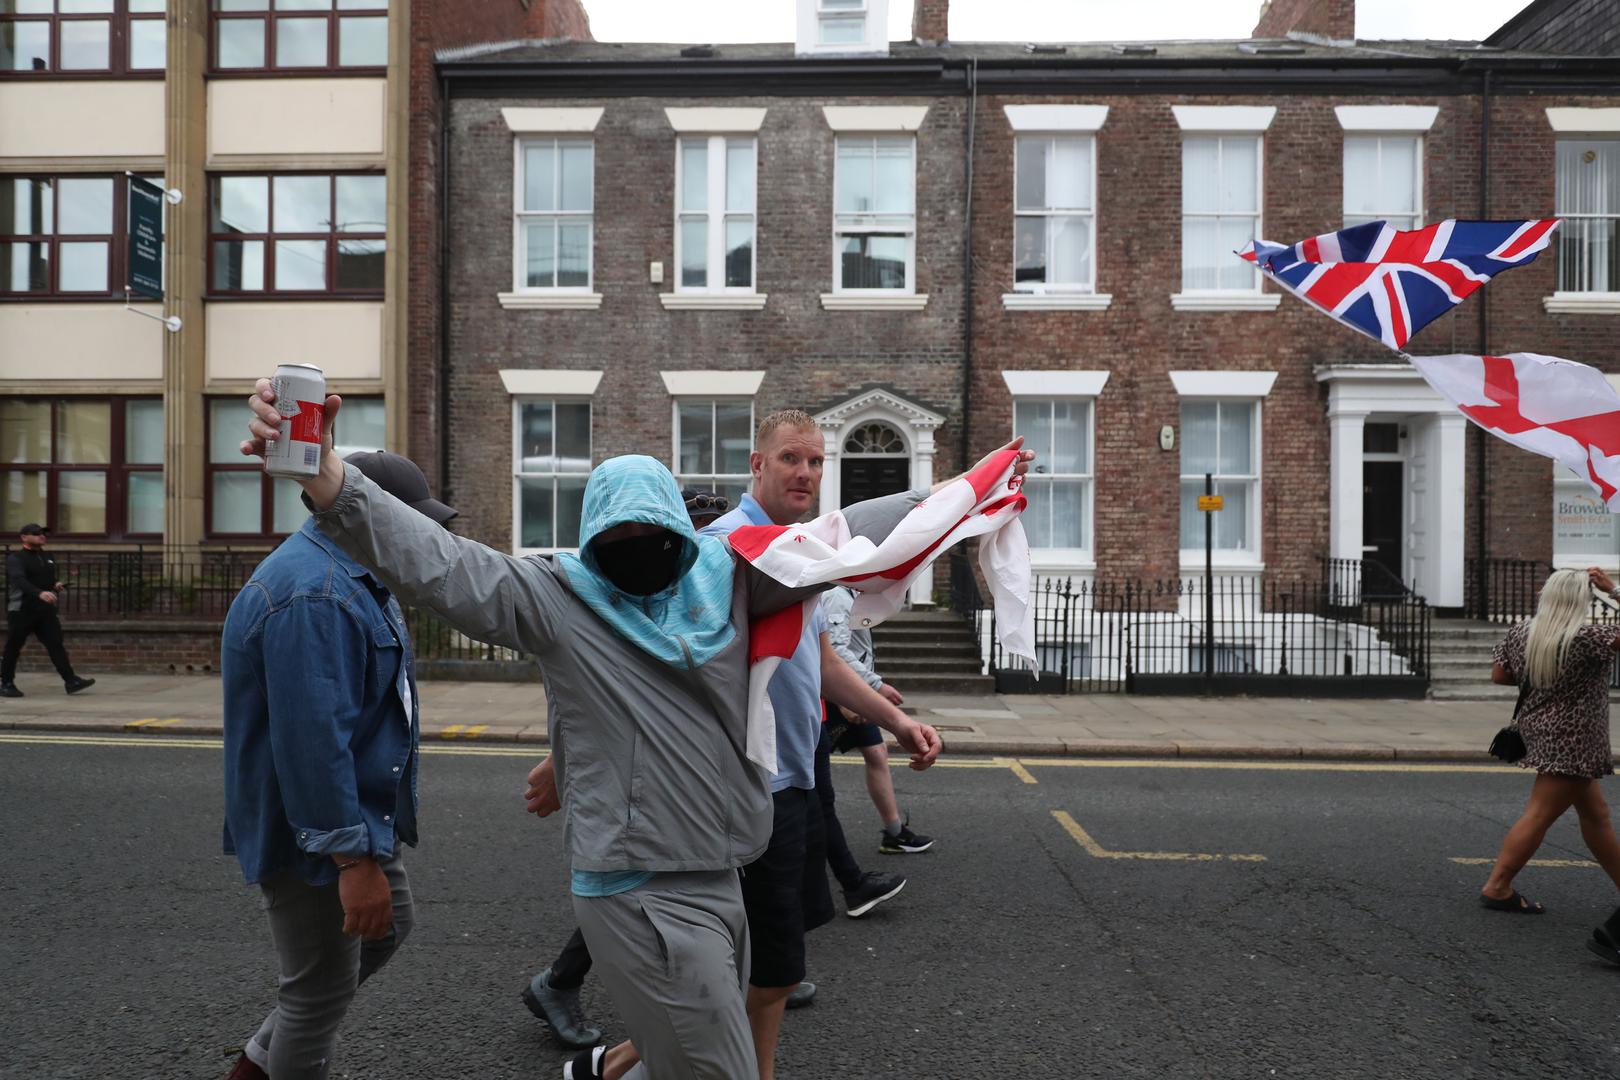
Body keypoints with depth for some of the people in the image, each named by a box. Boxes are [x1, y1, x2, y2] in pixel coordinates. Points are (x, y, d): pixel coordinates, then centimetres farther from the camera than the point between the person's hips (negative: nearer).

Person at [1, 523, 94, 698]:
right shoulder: (16, 558, -7)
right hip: (22, 611, -5)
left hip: (45, 611, 5)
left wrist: (56, 585, 3)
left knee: (56, 644, -4)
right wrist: (40, 593, -41)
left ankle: (71, 681, -10)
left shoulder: (47, 558, 15)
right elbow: (19, 580, -25)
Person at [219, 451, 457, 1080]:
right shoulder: (313, 597, -28)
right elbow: (313, 741, -33)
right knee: (324, 989, 6)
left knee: (386, 928, 25)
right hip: (311, 831, -11)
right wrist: (353, 857, -30)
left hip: (359, 810, 11)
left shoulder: (353, 575, 8)